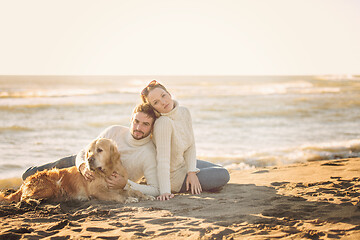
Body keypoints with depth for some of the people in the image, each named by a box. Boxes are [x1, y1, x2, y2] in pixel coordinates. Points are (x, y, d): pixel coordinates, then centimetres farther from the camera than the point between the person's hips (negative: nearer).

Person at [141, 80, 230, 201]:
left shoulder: (184, 112, -10)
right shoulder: (163, 123, -33)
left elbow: (191, 146, -5)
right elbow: (163, 160, -36)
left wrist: (192, 172, -17)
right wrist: (165, 192, -39)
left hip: (184, 163, 8)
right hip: (173, 176, -8)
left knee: (222, 171, 23)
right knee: (223, 176, -9)